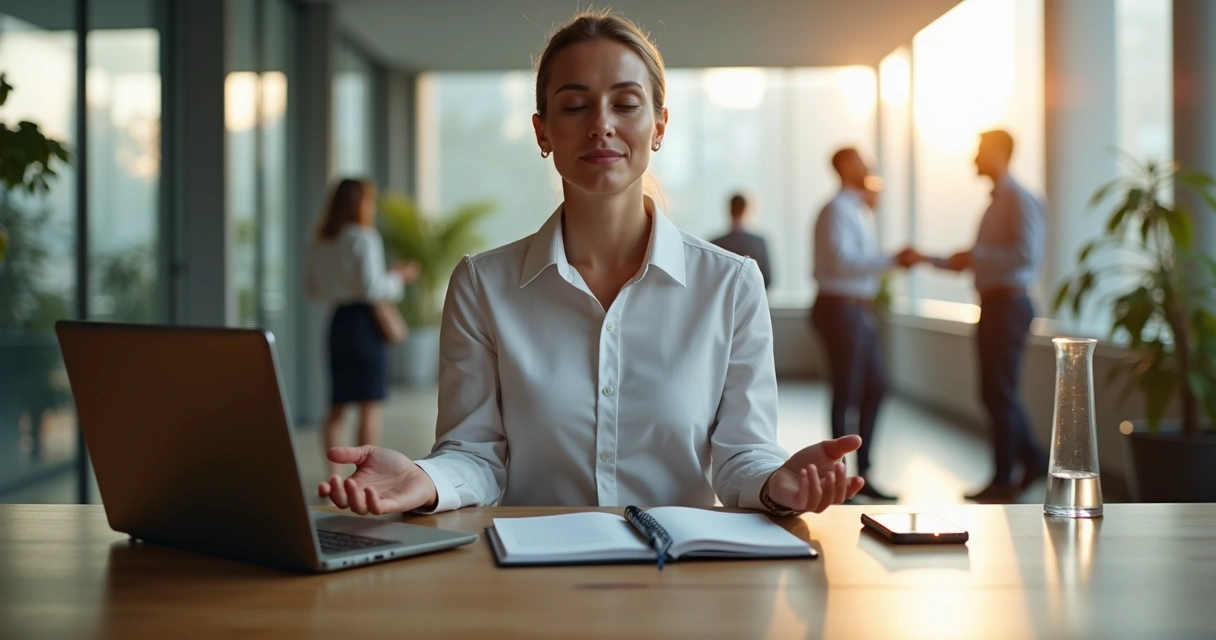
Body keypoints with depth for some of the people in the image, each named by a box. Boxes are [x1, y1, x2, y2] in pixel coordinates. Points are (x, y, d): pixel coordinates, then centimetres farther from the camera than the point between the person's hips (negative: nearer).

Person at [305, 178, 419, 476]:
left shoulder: (320, 244, 9)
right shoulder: (364, 239, -12)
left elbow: (312, 289, 15)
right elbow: (372, 288, -17)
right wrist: (399, 277, -2)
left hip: (338, 320, 7)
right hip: (364, 320, -7)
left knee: (338, 404, 12)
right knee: (370, 406, -2)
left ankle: (334, 476, 11)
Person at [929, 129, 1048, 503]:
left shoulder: (1020, 201, -11)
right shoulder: (997, 202, 17)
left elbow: (1028, 255, -22)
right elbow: (976, 262, 22)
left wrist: (976, 254, -18)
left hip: (1008, 304, -9)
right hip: (992, 304, 9)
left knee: (1000, 392, -4)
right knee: (995, 392, 13)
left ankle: (1003, 482, 4)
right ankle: (1033, 460, 24)